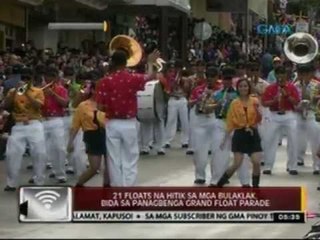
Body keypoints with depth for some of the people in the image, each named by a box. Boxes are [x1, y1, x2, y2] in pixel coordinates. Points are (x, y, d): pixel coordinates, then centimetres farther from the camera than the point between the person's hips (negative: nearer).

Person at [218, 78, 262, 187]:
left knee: (256, 163, -9)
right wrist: (225, 140, 1)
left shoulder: (254, 101, 3)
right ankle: (219, 184, 9)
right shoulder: (234, 103, 0)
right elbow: (230, 123, 3)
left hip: (253, 134, 2)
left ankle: (255, 188, 5)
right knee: (237, 164, -7)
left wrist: (257, 108, -17)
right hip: (239, 135, -2)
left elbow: (258, 120, 0)